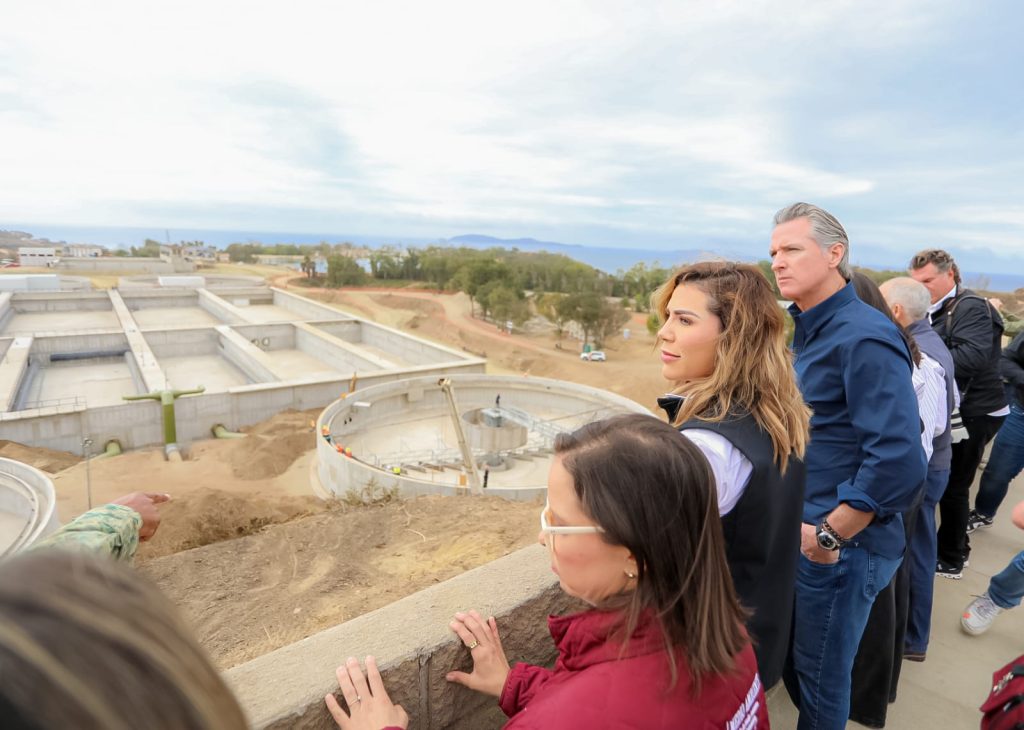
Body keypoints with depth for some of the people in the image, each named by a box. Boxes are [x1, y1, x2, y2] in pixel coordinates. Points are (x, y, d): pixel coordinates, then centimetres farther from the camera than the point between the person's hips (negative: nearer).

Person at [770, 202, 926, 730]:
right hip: (803, 531, 8)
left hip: (842, 545, -8)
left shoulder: (864, 336, -20)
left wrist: (830, 535, -19)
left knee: (819, 677, 12)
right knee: (791, 660, 23)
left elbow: (898, 461, -28)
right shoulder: (806, 331, 8)